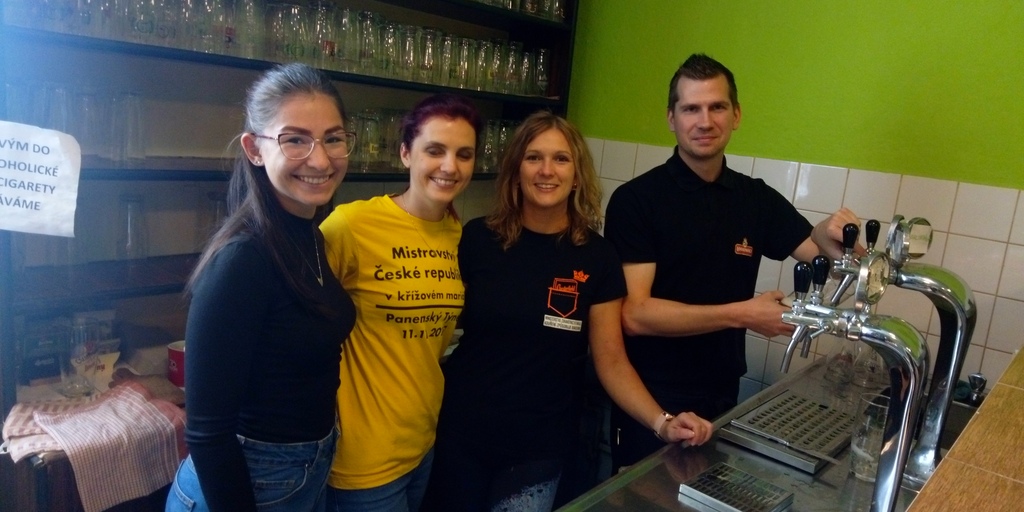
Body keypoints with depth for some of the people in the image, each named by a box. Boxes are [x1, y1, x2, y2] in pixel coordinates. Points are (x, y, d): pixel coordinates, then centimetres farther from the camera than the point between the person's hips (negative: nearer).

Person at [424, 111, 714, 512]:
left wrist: (661, 423, -18)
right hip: (460, 434, 0)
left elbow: (611, 360, -4)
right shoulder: (477, 239, -8)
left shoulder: (597, 258, -6)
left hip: (538, 449, 0)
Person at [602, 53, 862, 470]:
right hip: (650, 402, -5)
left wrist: (831, 239, -22)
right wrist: (742, 315, -25)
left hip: (723, 399, 5)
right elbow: (634, 314, -20)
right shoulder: (636, 199, -14)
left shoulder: (758, 199, 1)